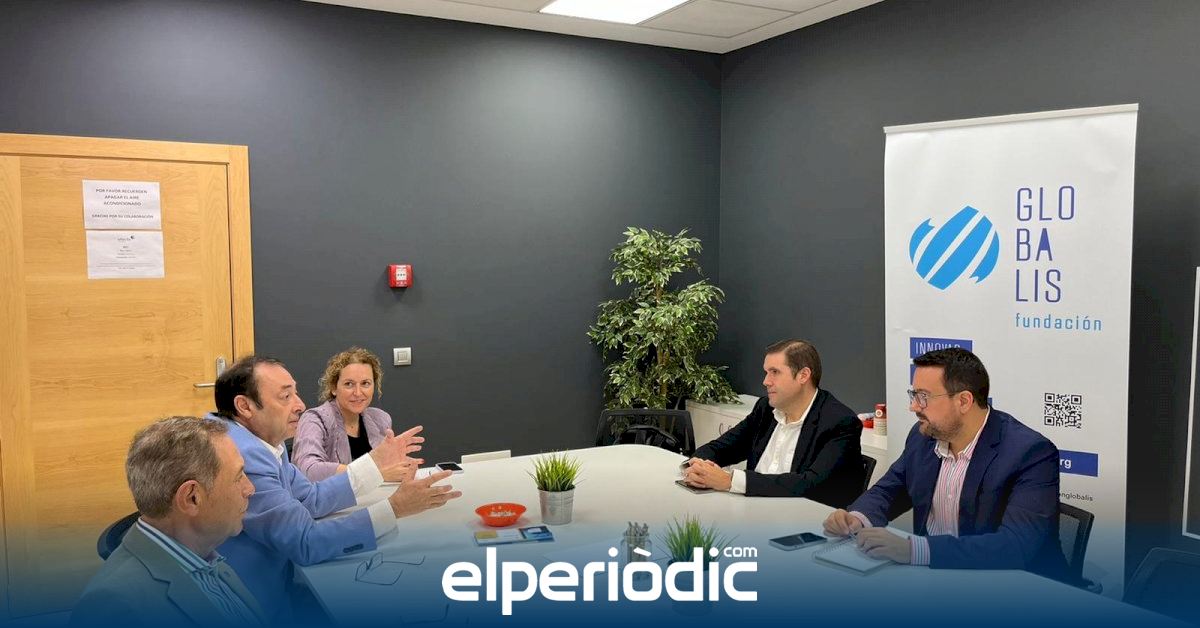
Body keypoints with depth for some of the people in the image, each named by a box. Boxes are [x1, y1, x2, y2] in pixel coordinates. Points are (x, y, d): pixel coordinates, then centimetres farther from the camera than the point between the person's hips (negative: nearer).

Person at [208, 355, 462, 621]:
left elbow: (310, 499, 12)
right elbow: (306, 542, -26)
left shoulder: (261, 441, 5)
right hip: (258, 608, -8)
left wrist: (376, 461, 9)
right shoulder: (243, 455, -26)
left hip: (276, 583, 8)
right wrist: (395, 508, -25)